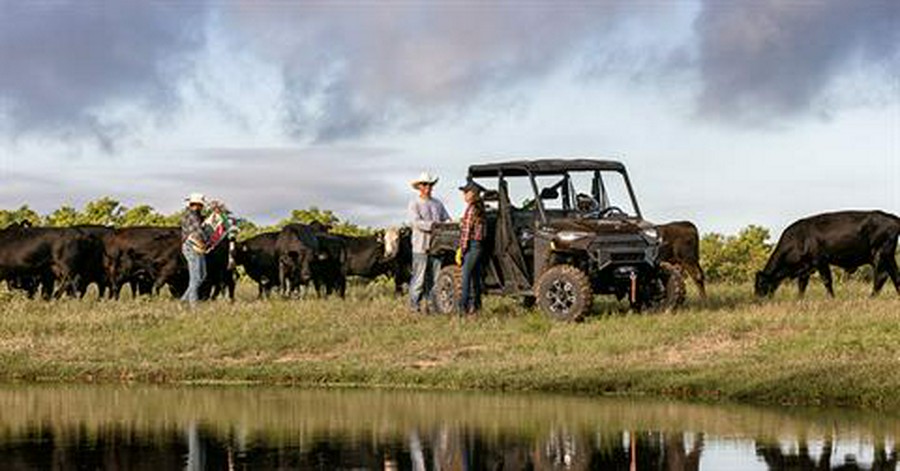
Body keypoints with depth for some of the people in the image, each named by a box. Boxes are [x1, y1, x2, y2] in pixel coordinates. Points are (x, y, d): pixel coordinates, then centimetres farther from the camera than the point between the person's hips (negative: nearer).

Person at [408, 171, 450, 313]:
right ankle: (414, 304, 2)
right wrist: (432, 225, -23)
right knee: (419, 277, -4)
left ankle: (430, 304, 9)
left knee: (434, 278, 4)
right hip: (421, 246, -5)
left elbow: (447, 219, 14)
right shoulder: (414, 204, 1)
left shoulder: (438, 203, 17)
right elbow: (416, 222, -12)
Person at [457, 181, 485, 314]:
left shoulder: (472, 209, -15)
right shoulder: (479, 207, 14)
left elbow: (467, 230, -16)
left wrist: (462, 249, -13)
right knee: (475, 277, 13)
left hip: (472, 245, -10)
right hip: (479, 245, 10)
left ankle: (463, 306, -10)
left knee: (466, 276, -8)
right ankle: (475, 304, 17)